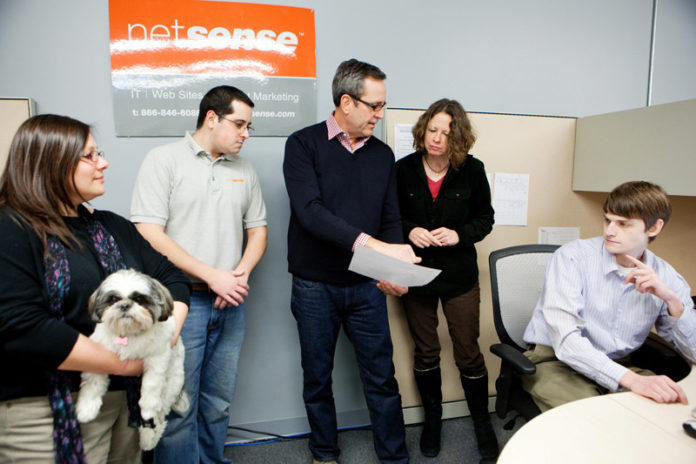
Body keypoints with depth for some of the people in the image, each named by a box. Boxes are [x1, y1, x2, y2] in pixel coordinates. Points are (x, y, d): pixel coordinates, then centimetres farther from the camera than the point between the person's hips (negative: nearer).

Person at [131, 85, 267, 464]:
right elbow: (148, 234, -12)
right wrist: (212, 275, -15)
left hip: (229, 301, 5)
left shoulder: (244, 170, 12)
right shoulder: (164, 160, -4)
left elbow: (257, 229, 15)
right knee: (179, 408, 3)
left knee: (219, 401, 15)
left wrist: (241, 273, -4)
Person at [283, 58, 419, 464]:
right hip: (315, 286, -2)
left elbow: (391, 219, 6)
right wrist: (370, 244, -31)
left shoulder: (383, 154, 7)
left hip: (367, 286, 3)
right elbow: (310, 211, -21)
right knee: (318, 376, 14)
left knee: (382, 376, 9)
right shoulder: (304, 144, -7)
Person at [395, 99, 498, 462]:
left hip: (459, 273, -1)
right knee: (425, 352, 15)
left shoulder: (472, 170, -4)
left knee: (468, 352, 8)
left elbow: (485, 218, 3)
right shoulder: (403, 169, -4)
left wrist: (459, 234, -15)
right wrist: (409, 231, -16)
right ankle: (432, 419, 37)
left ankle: (482, 422, 32)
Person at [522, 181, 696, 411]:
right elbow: (565, 340, -25)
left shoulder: (665, 278, 3)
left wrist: (672, 300, -15)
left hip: (617, 365, 5)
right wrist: (631, 379, -37)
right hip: (555, 361, -5)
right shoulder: (571, 257, -14)